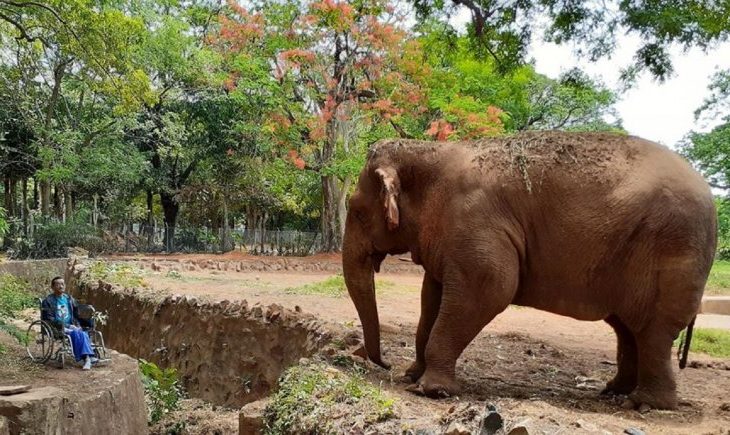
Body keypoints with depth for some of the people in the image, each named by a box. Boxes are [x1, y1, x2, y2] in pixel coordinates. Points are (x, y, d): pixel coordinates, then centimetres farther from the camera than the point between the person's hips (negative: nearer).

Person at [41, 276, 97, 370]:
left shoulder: (69, 299, 17)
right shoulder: (48, 301, 0)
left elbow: (76, 314, 23)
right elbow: (48, 319, -8)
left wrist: (76, 325, 2)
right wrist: (66, 326, -15)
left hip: (71, 326, 5)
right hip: (57, 329, -5)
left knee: (83, 334, -28)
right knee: (75, 333, -33)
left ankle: (87, 358, -41)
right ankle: (87, 358, -37)